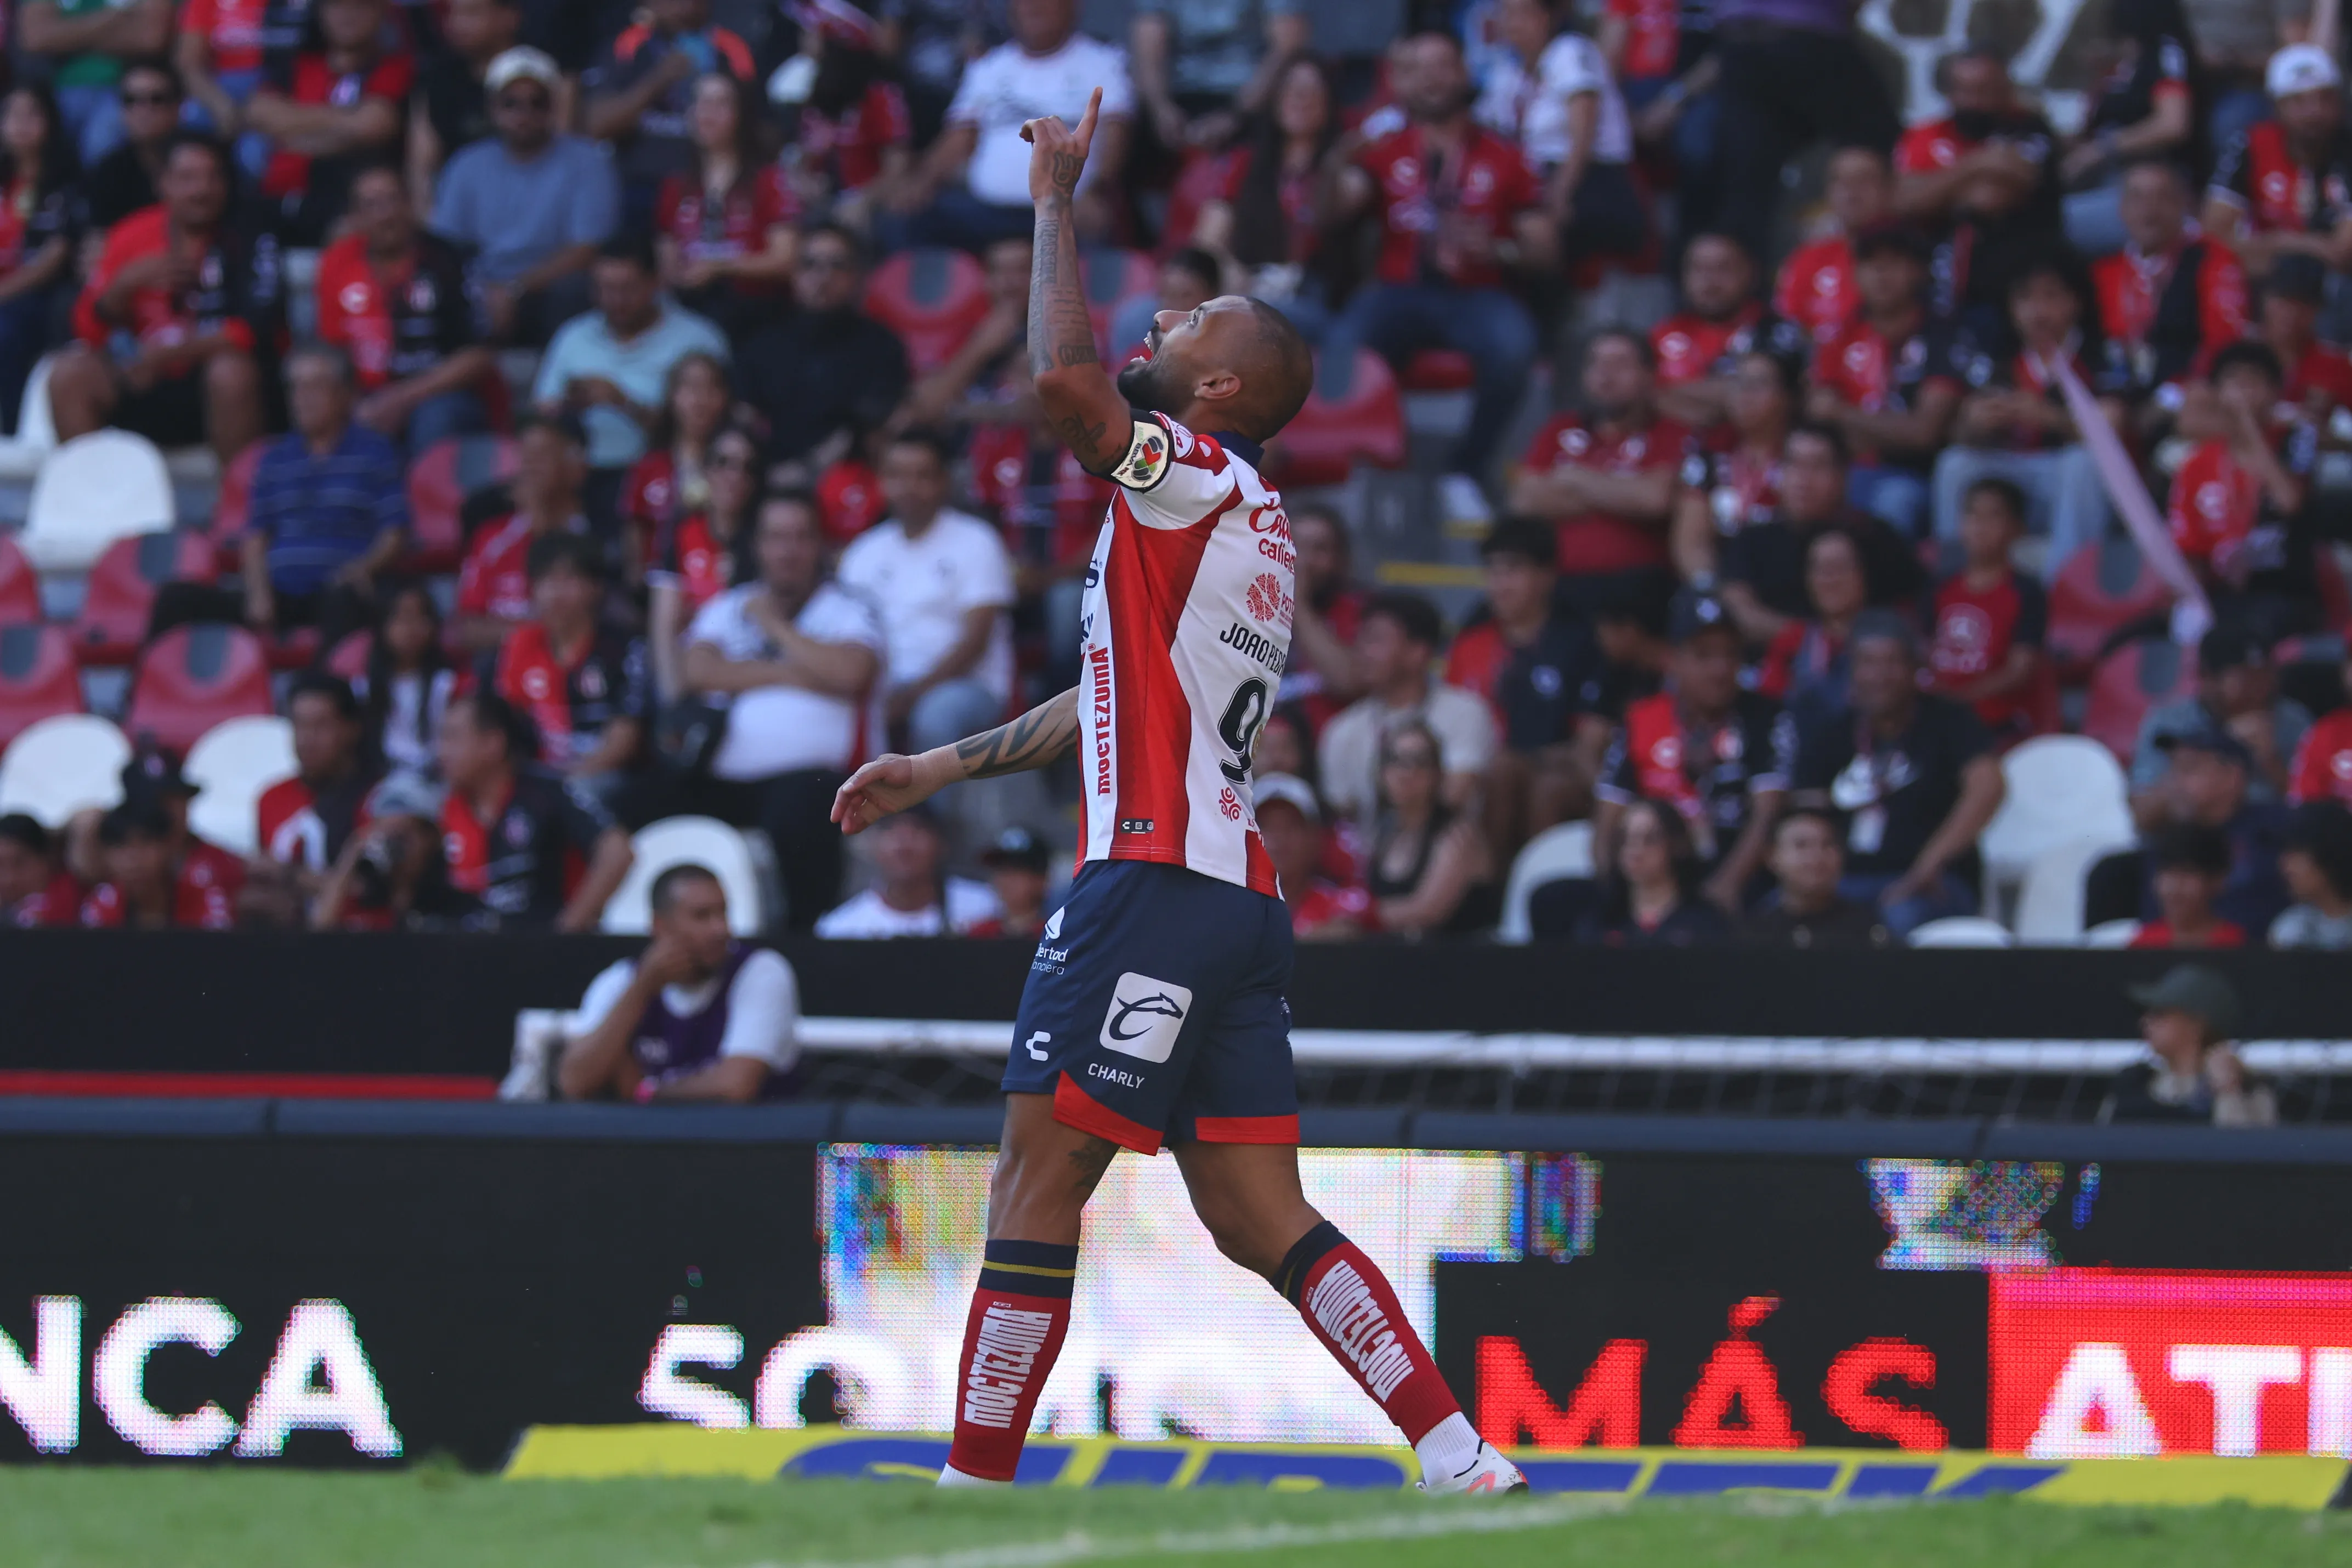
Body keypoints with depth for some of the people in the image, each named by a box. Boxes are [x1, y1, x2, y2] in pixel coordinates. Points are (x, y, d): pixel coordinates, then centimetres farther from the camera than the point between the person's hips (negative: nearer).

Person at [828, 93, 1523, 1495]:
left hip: (1156, 889, -9)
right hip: (1237, 895, 9)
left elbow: (1066, 378, -24)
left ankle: (973, 1486, -3)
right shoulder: (1246, 529, 22)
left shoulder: (1200, 482, -6)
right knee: (1263, 1224, 7)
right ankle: (1463, 1462, -1)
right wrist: (943, 768, 35)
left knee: (1036, 1184, -5)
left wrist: (1057, 200, -12)